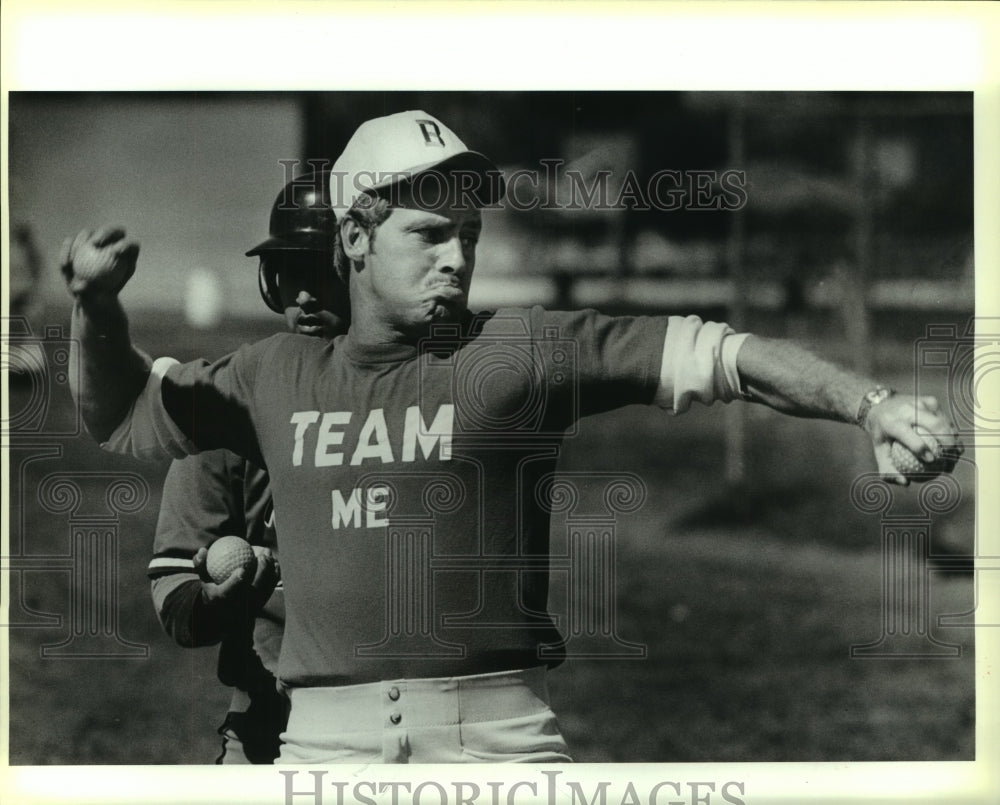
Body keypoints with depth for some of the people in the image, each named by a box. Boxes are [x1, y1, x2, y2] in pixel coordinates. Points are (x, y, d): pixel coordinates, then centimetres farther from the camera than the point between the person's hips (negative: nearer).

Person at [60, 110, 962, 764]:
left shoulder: (519, 352, 2)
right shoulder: (281, 375, 13)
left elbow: (711, 352, -8)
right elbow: (121, 414, 25)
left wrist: (869, 402, -20)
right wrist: (97, 306, 6)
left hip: (495, 722, -2)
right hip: (327, 736, 3)